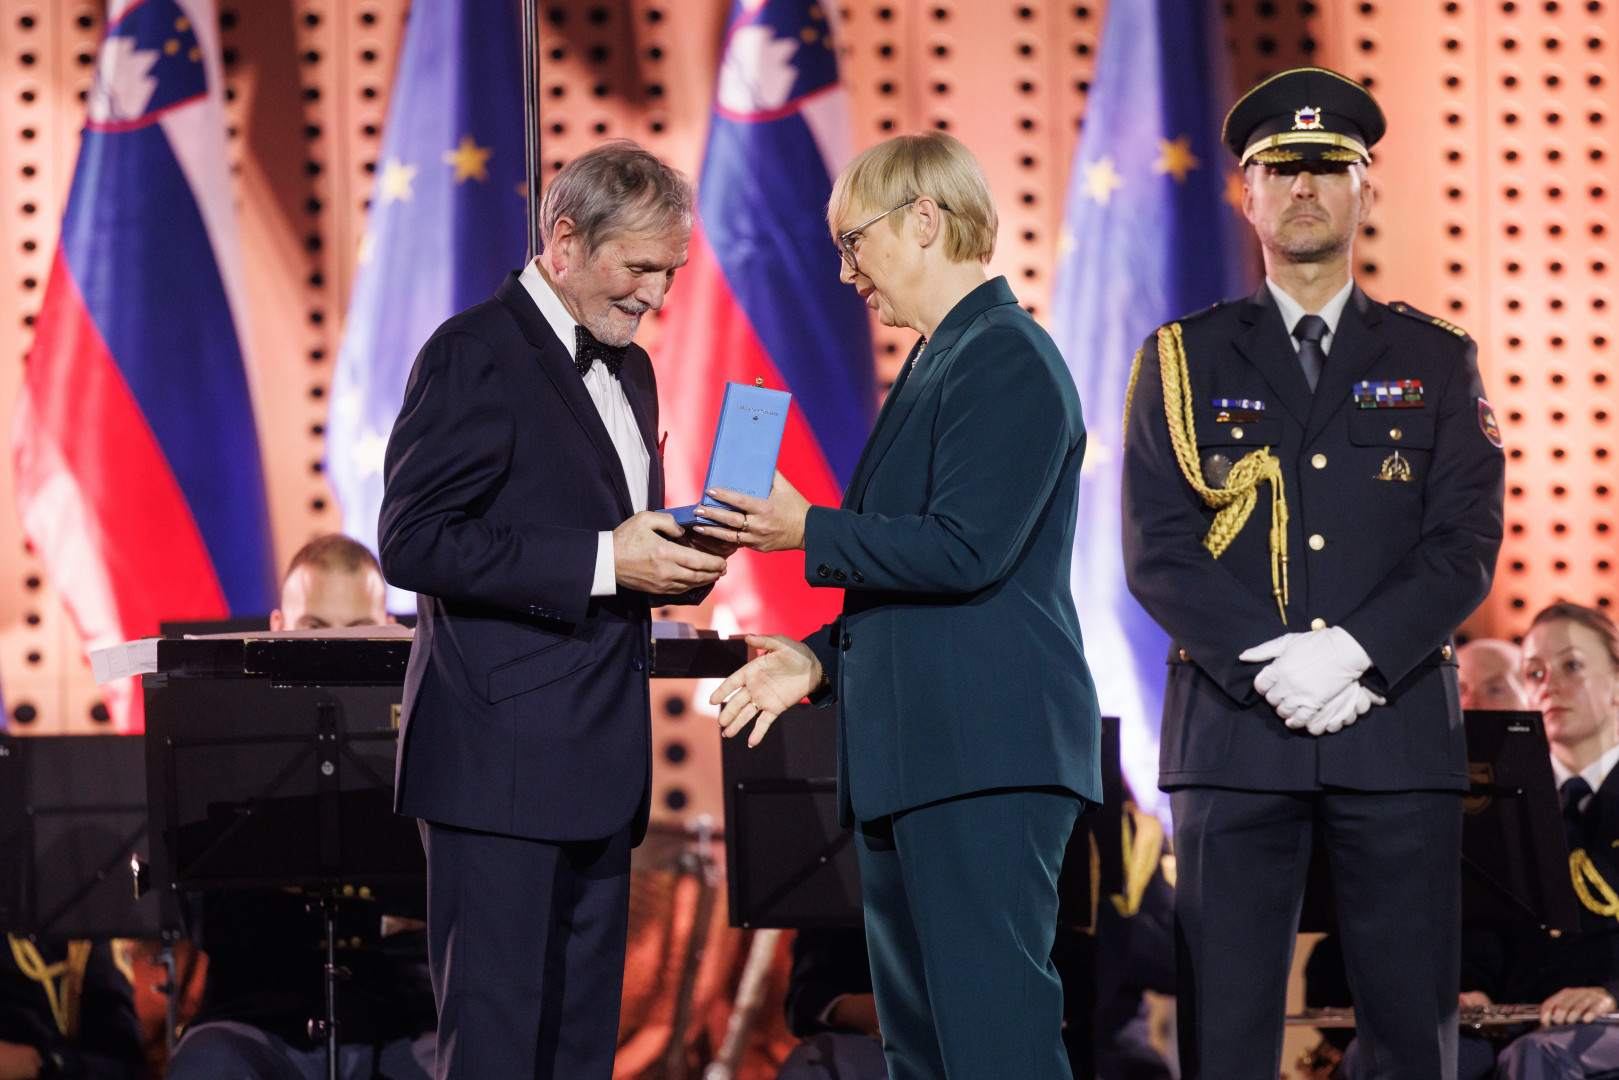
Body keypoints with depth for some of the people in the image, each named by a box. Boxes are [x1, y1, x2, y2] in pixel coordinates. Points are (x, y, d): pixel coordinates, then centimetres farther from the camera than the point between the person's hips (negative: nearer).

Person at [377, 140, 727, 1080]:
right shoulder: (476, 355, -9)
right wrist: (604, 561, -22)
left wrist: (679, 558, 3)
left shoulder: (628, 369, 18)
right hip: (502, 760, -9)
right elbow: (412, 543, -17)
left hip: (599, 766, 9)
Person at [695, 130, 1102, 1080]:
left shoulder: (1008, 359, -12)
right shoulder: (937, 363, 22)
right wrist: (821, 658, 16)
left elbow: (963, 550, -21)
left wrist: (810, 531, -12)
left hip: (985, 753, -11)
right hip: (913, 754, 11)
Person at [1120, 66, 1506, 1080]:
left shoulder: (1437, 361, 13)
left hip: (1398, 726, 1)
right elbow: (1158, 550, 2)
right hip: (1233, 730, -1)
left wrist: (1354, 652, -13)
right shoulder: (1185, 360, 11)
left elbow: (1466, 542, 3)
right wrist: (1270, 660, -13)